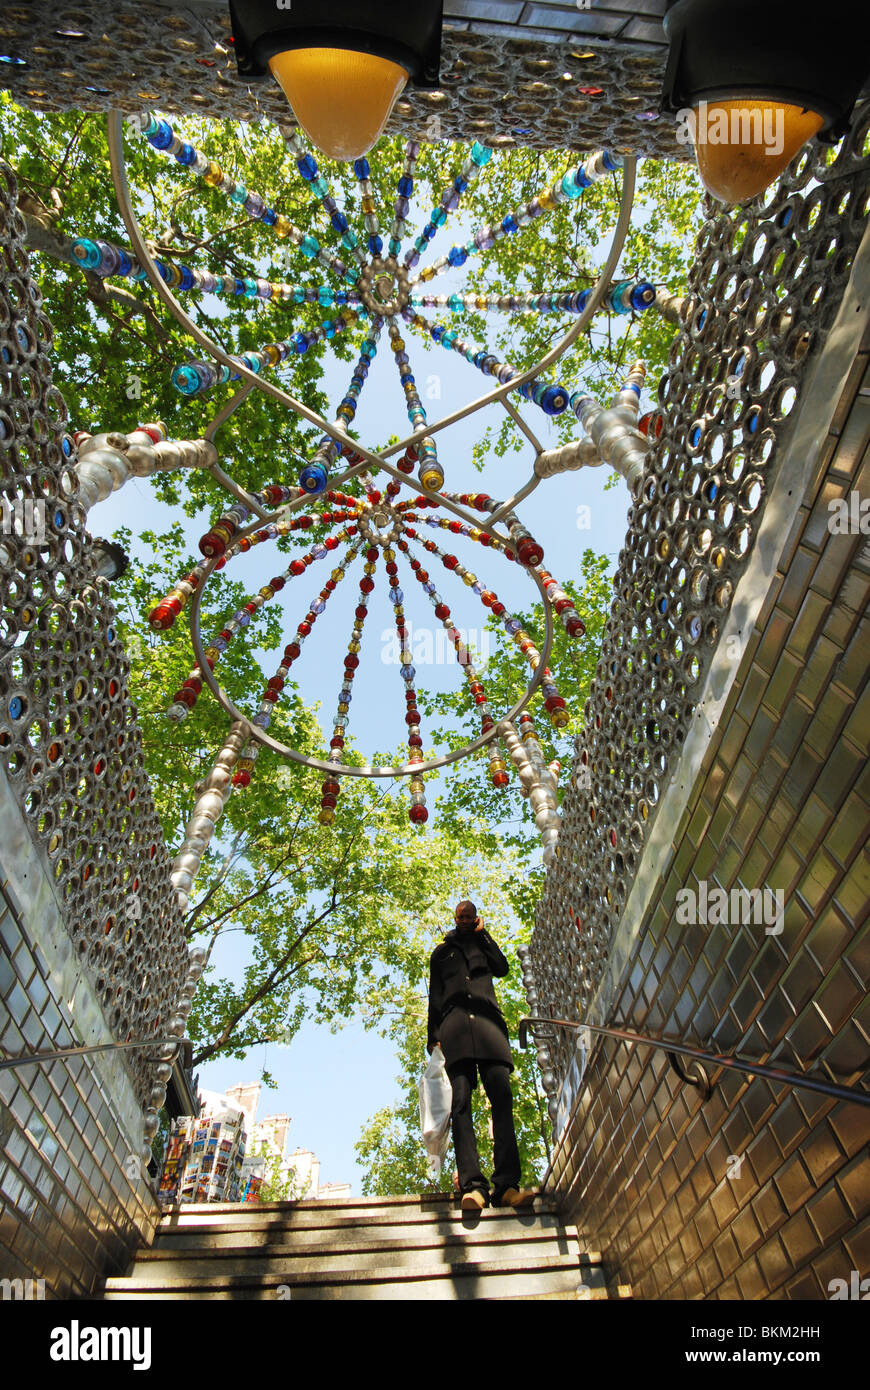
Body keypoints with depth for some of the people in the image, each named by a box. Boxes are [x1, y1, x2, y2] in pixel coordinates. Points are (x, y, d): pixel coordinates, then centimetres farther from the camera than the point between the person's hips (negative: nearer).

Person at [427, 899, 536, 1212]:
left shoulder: (483, 945, 29)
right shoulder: (442, 951, 27)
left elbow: (502, 968, 9)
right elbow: (435, 997, 19)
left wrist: (482, 934, 14)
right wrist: (434, 1038, 7)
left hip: (487, 1020, 1)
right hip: (454, 1022, 0)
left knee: (502, 1095, -16)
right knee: (460, 1101, -16)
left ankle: (506, 1185, -23)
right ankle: (472, 1185, -25)